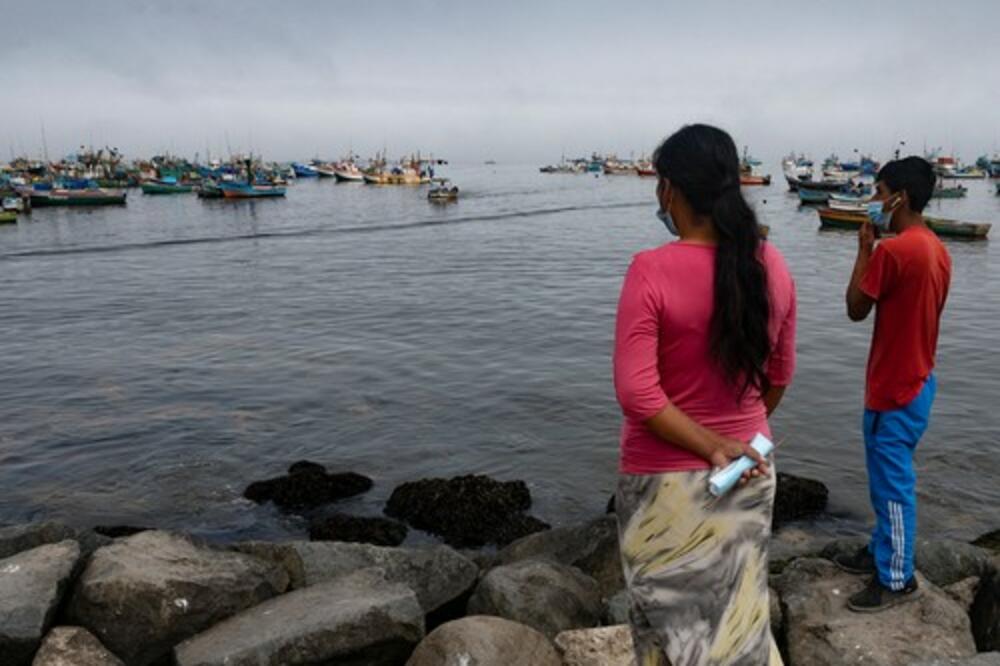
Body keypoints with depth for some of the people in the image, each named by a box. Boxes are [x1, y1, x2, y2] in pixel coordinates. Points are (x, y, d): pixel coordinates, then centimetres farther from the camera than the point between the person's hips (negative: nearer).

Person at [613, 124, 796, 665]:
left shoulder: (652, 271, -20)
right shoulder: (771, 265, -4)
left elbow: (637, 392, -24)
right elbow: (779, 374, 8)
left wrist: (712, 447, -14)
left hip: (667, 480, -5)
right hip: (749, 475, 5)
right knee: (740, 617, 23)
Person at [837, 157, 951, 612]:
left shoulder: (893, 250, -22)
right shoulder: (936, 249, 8)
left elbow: (856, 309, -13)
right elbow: (919, 310, 13)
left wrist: (864, 247, -8)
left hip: (894, 388, -10)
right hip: (917, 379, 10)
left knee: (892, 483, 2)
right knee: (888, 477, 21)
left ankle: (896, 579, 15)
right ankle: (882, 551, 35)